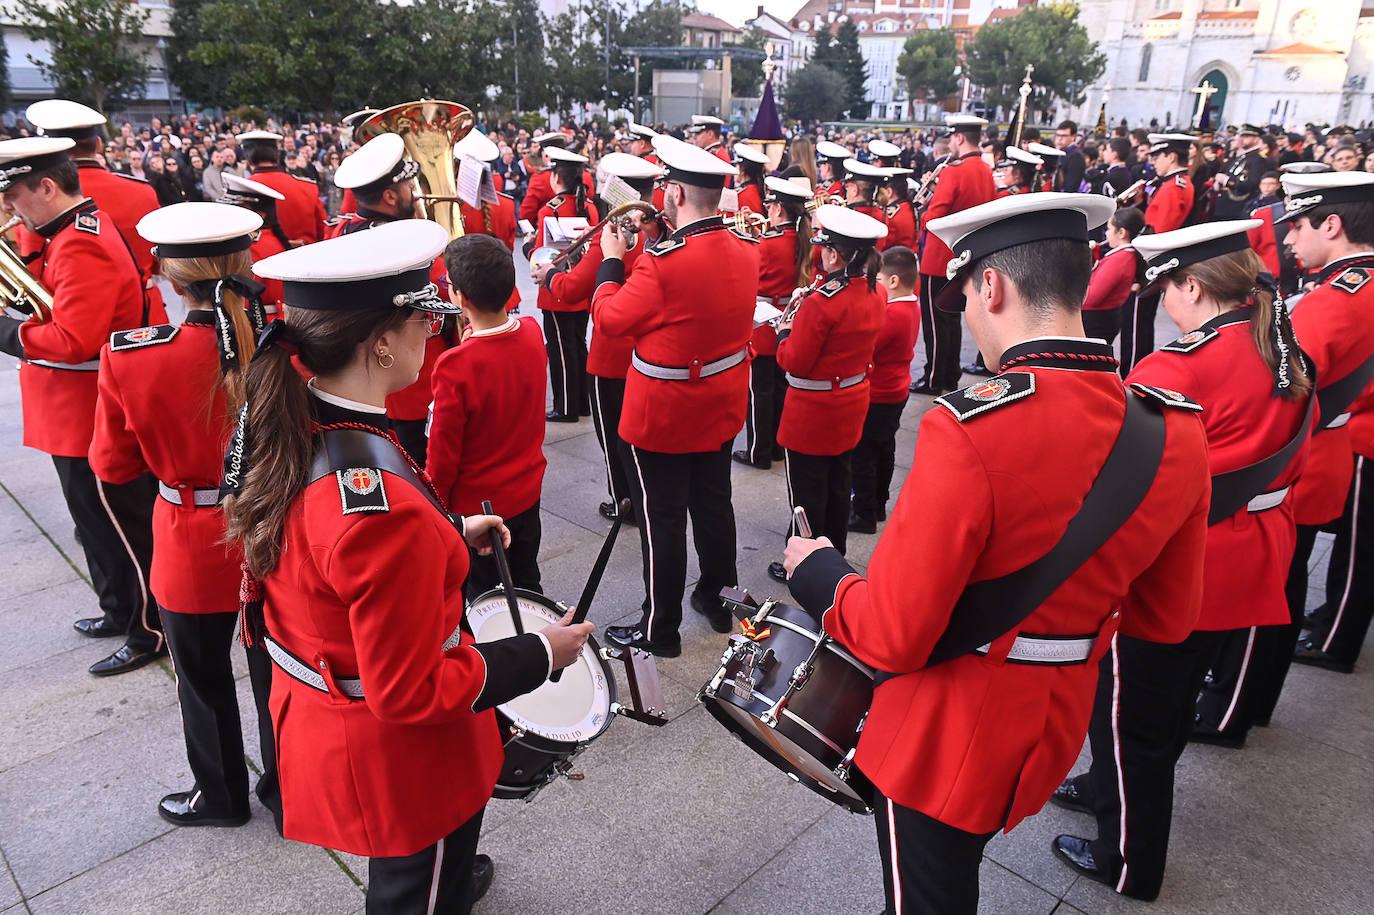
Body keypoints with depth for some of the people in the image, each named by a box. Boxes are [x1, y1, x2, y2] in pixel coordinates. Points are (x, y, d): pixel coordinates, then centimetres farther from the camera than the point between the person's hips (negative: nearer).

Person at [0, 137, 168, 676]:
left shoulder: (81, 248, -22)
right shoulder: (72, 231, 11)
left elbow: (71, 343, -30)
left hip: (91, 423, -10)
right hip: (78, 417, 10)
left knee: (119, 527, 3)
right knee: (101, 523, 22)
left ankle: (149, 631, 18)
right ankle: (120, 610, 38)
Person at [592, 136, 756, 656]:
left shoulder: (665, 262, -26)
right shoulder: (746, 250, -3)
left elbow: (610, 319, -14)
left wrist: (611, 259, -1)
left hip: (664, 413, -7)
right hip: (722, 407, 7)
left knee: (661, 519, 5)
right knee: (713, 503, 21)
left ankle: (660, 629, 19)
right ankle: (716, 597, 38)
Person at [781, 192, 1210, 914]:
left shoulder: (969, 430, -30)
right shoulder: (1177, 430, -9)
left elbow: (891, 638, -25)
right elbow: (1168, 619, 3)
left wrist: (816, 573, -7)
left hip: (942, 742, -6)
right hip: (1053, 733, 6)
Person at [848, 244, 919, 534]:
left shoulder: (893, 313, -26)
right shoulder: (911, 306, 4)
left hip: (877, 397, -10)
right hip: (895, 393, 10)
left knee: (862, 454, 2)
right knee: (883, 449, 20)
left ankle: (864, 514, 11)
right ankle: (878, 504, 33)